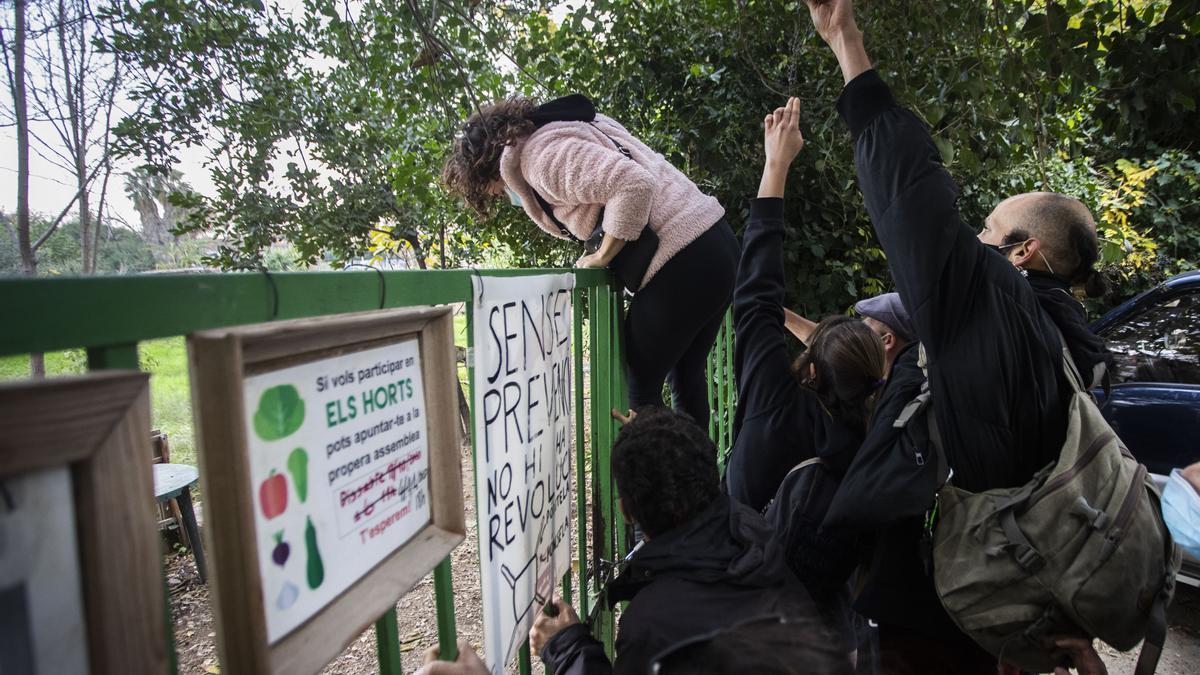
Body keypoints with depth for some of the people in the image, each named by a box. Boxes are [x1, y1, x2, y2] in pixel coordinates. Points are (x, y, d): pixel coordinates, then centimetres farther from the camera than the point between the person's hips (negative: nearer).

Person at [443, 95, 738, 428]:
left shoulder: (540, 156, -11)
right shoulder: (553, 131, 18)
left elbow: (635, 184, -25)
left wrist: (602, 256, -12)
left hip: (684, 260, -10)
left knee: (640, 386, 4)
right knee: (686, 377, 19)